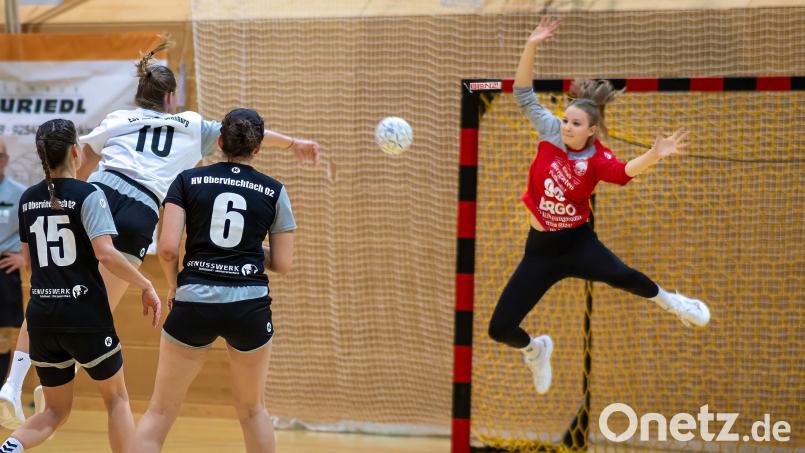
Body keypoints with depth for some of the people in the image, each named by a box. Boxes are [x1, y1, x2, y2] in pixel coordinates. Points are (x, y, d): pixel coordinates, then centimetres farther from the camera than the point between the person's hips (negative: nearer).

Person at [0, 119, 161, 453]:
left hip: (41, 316, 5)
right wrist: (146, 286, -11)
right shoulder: (88, 195, -9)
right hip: (85, 315, -5)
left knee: (56, 410, 14)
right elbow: (105, 252, -20)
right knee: (116, 397, 15)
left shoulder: (28, 199, 9)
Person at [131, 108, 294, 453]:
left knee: (160, 411, 6)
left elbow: (167, 248, -5)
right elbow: (282, 263, 5)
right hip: (250, 306, 1)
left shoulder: (187, 181, 3)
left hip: (194, 303, -1)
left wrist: (173, 286, 12)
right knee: (252, 409, 21)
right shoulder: (274, 191, 5)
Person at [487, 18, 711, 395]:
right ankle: (535, 349, 37)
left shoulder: (598, 159, -14)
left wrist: (654, 155, -54)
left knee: (619, 275, -34)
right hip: (540, 249, 3)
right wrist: (531, 46, -13)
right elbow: (523, 94, -2)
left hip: (577, 243, -3)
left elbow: (626, 171, -34)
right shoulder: (551, 132, -6)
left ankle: (670, 302, 2)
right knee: (500, 329, -2)